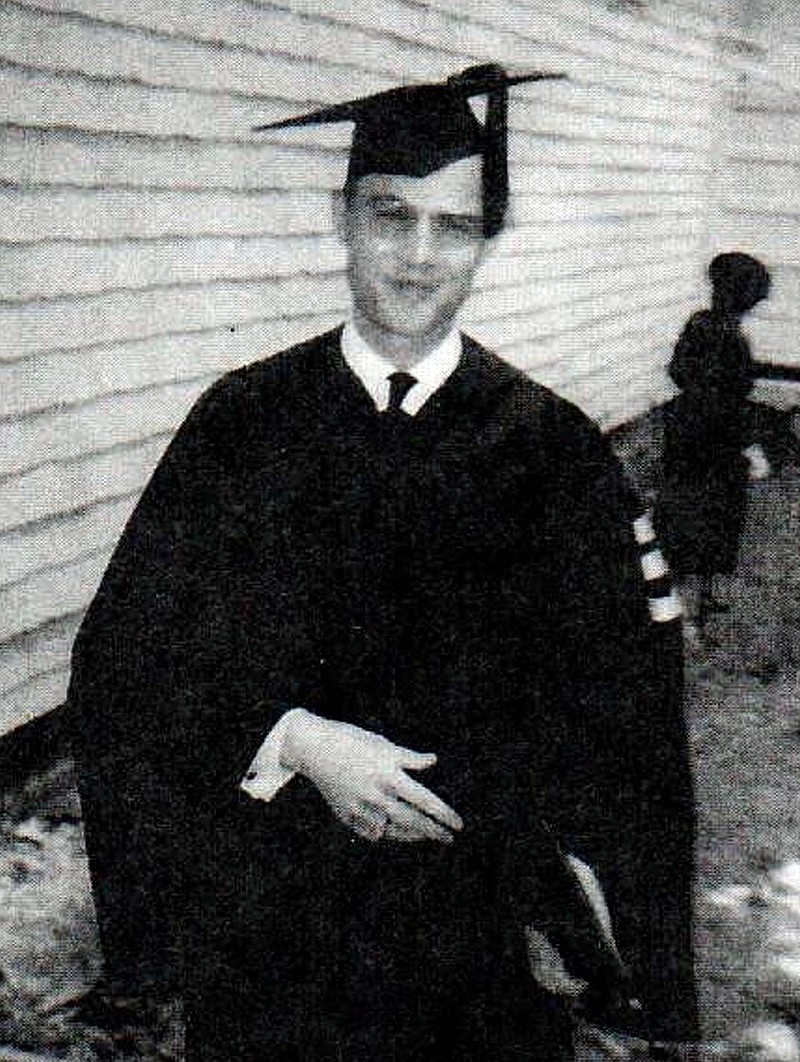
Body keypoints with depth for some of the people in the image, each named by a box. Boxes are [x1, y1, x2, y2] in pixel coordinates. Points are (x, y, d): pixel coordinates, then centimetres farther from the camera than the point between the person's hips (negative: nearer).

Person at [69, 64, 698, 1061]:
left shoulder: (551, 448, -6)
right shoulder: (243, 423, -4)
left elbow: (615, 709, -6)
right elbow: (133, 646, -6)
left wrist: (436, 793, -15)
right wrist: (293, 741, -19)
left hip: (476, 913, 0)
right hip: (275, 913, 1)